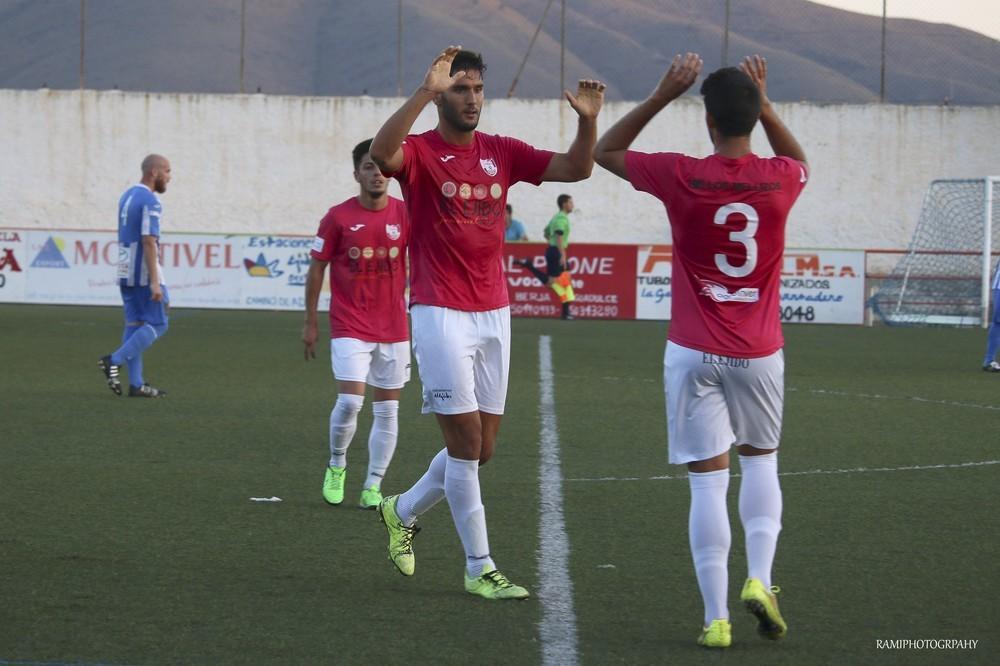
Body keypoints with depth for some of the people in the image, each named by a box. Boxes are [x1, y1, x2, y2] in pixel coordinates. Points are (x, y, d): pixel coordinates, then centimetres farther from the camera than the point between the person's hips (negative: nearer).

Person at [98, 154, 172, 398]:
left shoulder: (127, 197, 15)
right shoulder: (150, 202, -14)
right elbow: (149, 242, -21)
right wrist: (155, 282, -23)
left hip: (125, 271, 9)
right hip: (144, 272, -9)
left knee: (135, 324, 7)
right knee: (157, 325, -3)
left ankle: (136, 384, 5)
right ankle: (114, 360, -13)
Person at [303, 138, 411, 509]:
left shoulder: (405, 215, 0)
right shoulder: (338, 217, -4)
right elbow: (317, 267, 2)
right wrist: (310, 321, 2)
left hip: (394, 328, 3)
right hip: (350, 327, -3)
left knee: (387, 410, 4)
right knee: (350, 401, -14)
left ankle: (373, 486, 12)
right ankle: (336, 466, 12)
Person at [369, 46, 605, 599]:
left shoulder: (501, 153, 9)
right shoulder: (420, 152, -6)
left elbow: (575, 169, 3)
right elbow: (382, 152, -30)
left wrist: (587, 121, -15)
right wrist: (425, 91, -38)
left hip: (494, 314, 6)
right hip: (441, 316, -6)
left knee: (481, 449, 10)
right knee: (466, 441, -6)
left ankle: (403, 511, 35)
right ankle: (479, 568, 3)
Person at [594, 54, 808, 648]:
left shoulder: (681, 178, -12)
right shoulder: (780, 179, -7)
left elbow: (605, 151, 6)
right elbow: (799, 159, 22)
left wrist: (662, 96, 3)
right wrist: (764, 102, 15)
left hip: (694, 354, -1)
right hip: (760, 353, 2)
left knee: (708, 480, 2)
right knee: (761, 462, 21)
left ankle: (717, 618, -2)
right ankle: (760, 579, 2)